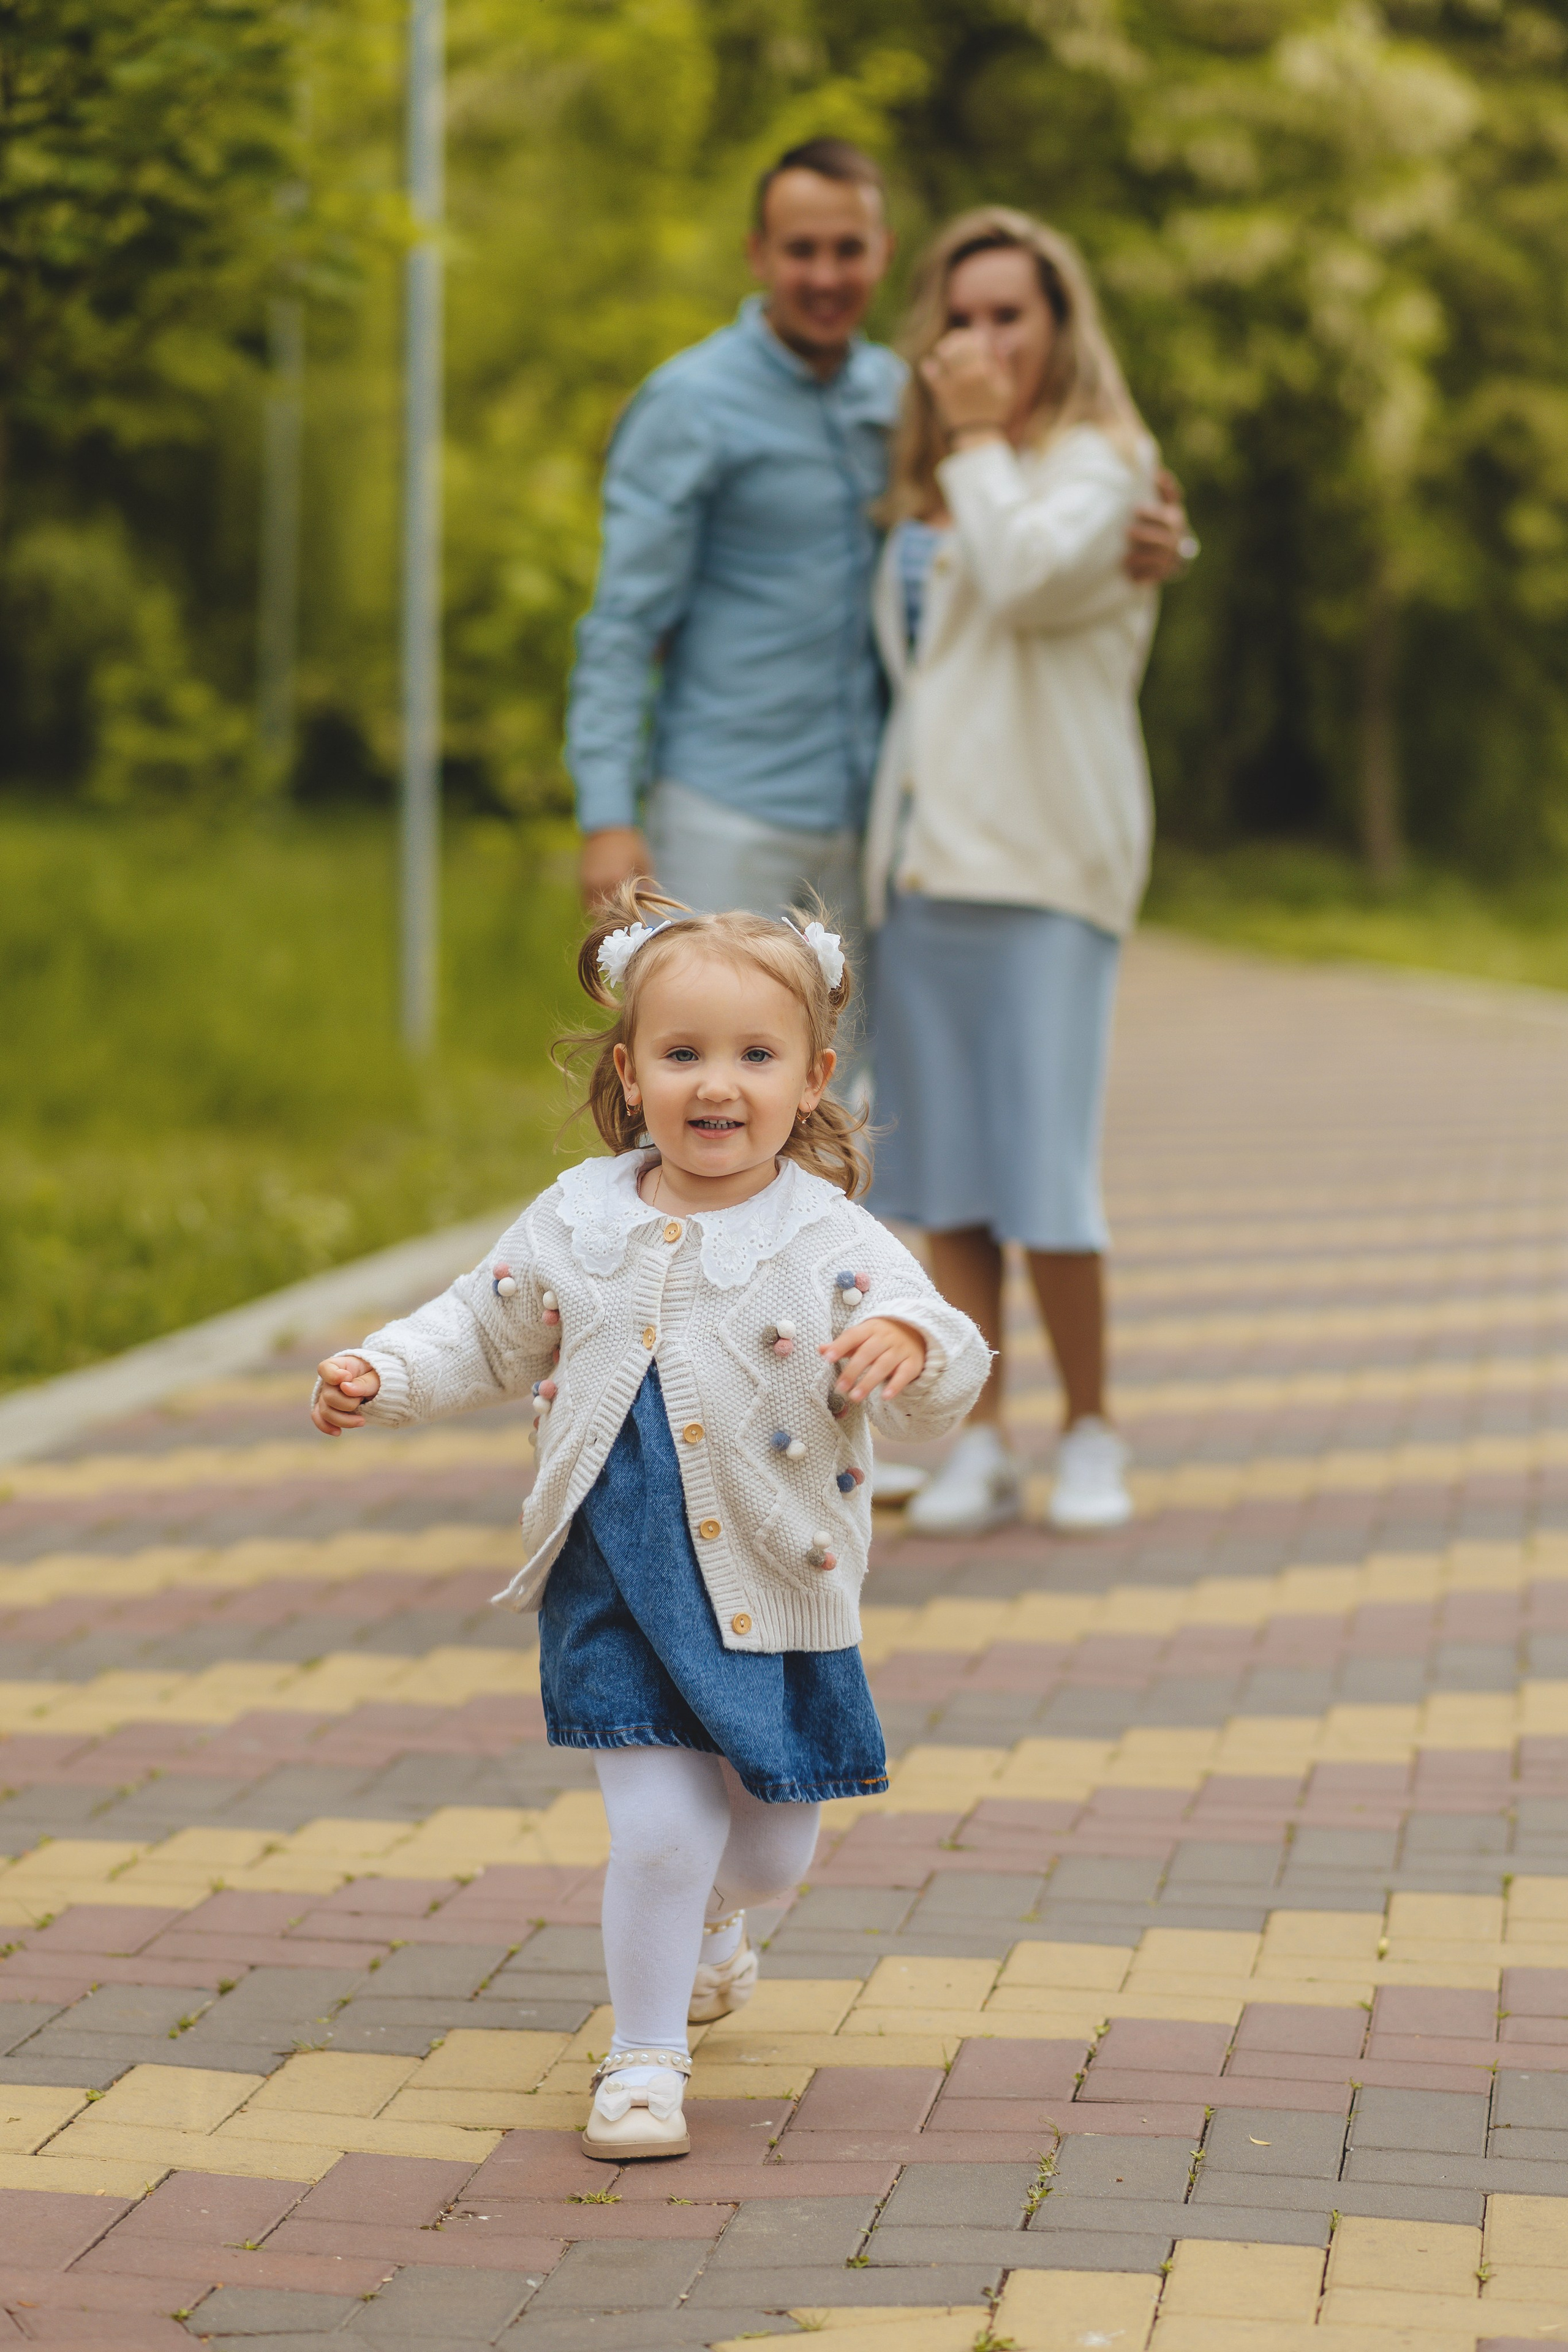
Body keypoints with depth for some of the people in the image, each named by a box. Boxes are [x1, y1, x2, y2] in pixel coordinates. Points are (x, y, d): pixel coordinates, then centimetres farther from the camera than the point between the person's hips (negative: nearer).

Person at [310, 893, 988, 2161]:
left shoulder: (832, 1243, -10)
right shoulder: (579, 1221, 0)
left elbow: (941, 1391, -16)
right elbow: (489, 1333, 15)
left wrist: (911, 1348, -38)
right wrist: (381, 1374, 1)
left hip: (776, 1592, 0)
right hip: (616, 1587, 0)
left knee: (773, 1847, 13)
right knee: (662, 1828, -10)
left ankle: (704, 1923, 49)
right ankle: (645, 2056, 10)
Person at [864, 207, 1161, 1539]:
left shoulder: (1102, 463, -1)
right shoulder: (928, 484, 18)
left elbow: (1030, 578, -21)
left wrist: (980, 438, -10)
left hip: (1043, 855, -6)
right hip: (921, 853, 6)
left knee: (1044, 1172, -7)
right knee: (942, 1173, 3)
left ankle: (1091, 1435, 8)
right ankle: (981, 1447, 9)